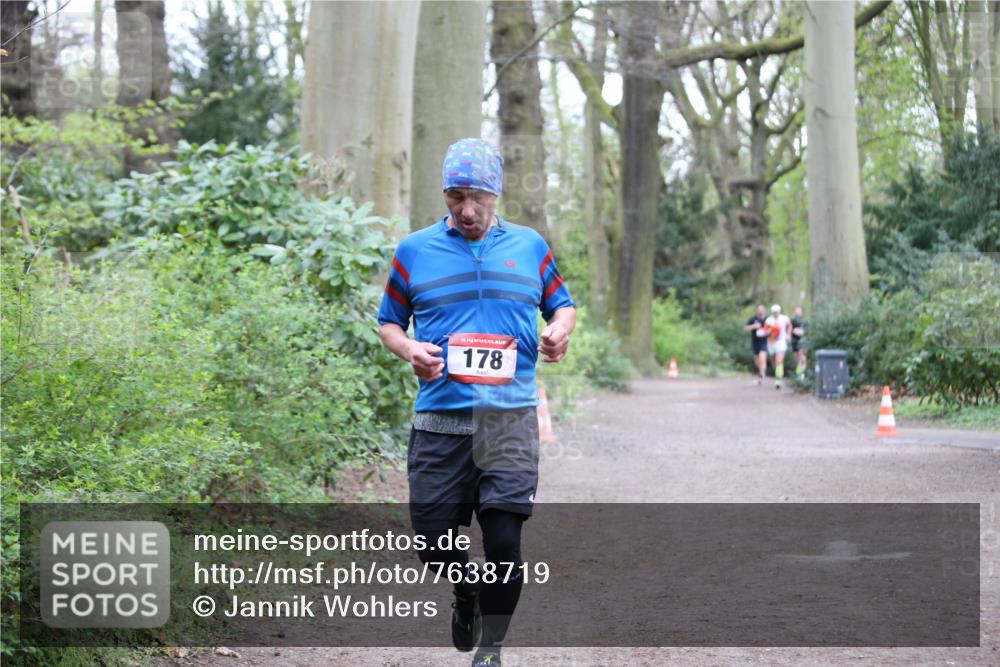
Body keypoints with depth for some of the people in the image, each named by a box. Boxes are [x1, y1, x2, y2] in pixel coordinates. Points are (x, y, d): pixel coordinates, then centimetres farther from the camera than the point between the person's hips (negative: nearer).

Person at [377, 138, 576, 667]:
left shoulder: (530, 247, 11)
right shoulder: (414, 251, 8)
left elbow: (561, 304, 20)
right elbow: (389, 321, 14)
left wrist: (560, 331, -3)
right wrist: (409, 350, -7)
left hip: (510, 418, 0)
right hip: (439, 419, 1)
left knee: (504, 538, -6)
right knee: (434, 539, 1)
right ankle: (466, 591, 37)